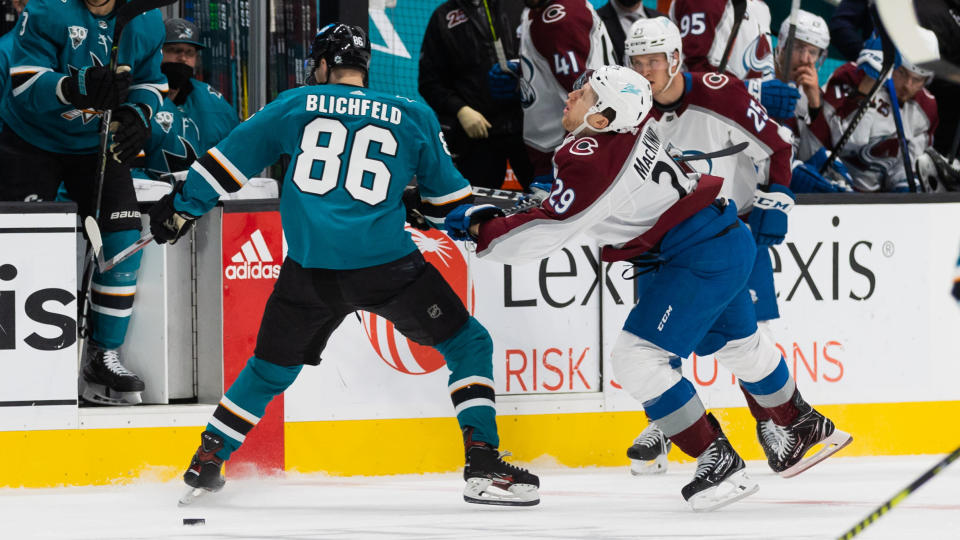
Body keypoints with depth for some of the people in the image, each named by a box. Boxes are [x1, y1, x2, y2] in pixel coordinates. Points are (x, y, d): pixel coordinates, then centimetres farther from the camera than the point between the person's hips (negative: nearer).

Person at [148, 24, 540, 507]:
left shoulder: (297, 104, 10)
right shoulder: (413, 118, 9)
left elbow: (231, 158, 12)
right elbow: (448, 196, 19)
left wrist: (182, 207, 23)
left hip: (310, 269, 2)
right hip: (385, 263, -2)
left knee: (271, 367, 23)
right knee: (468, 345, 11)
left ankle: (206, 462, 26)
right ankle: (483, 467, -2)